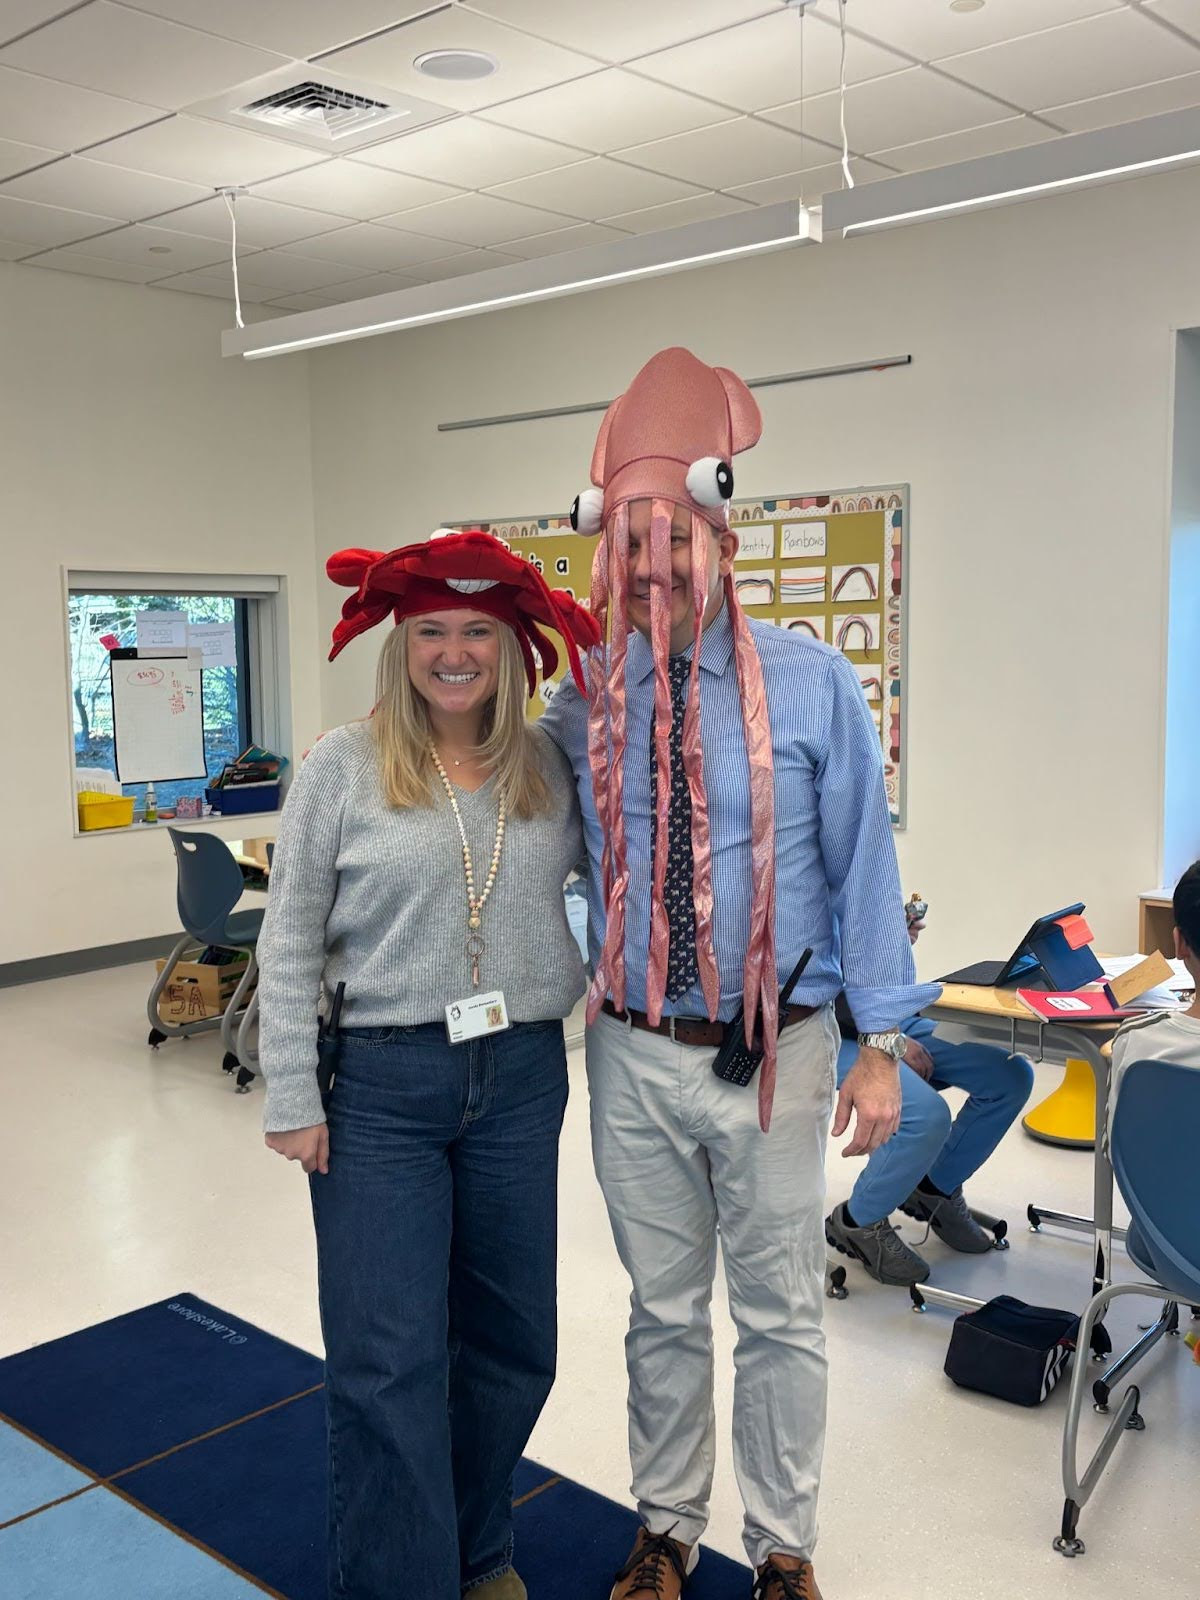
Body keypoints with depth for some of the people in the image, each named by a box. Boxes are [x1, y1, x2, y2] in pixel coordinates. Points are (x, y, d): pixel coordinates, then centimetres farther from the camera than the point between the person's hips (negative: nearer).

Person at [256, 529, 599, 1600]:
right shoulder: (344, 767, -5)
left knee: (510, 1341, 16)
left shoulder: (551, 769, 3)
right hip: (380, 1088, -3)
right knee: (390, 1362, 0)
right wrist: (292, 1099, -6)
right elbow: (290, 946, -3)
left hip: (520, 1079, 4)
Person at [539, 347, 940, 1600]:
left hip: (777, 1051, -2)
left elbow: (862, 864, -6)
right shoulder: (581, 707, -2)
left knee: (779, 1315, 13)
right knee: (662, 1312, 18)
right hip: (636, 1055, 2)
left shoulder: (810, 686, -9)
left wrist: (882, 1044, -6)